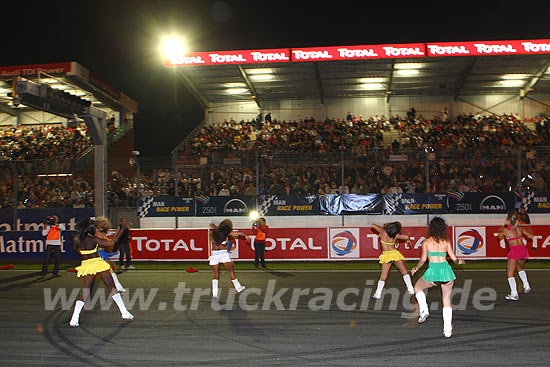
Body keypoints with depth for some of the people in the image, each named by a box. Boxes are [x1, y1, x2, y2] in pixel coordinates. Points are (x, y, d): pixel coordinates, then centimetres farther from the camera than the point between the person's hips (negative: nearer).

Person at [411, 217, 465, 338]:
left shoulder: (426, 242, 4)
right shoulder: (446, 242, 8)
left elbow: (423, 259, 1)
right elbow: (454, 258, 6)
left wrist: (416, 268, 18)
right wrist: (459, 261, 29)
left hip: (432, 271, -2)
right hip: (446, 270, 2)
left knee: (418, 287, 26)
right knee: (447, 301, 13)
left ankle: (424, 310, 7)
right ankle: (447, 330, 8)